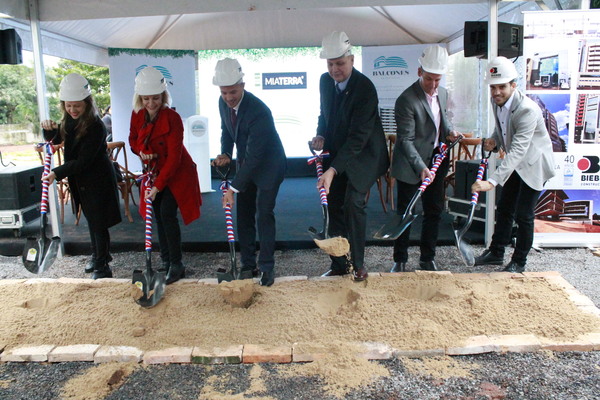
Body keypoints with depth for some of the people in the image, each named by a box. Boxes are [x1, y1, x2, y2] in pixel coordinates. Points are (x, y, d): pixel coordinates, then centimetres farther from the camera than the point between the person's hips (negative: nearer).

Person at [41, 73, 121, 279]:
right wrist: (49, 129, -6)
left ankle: (102, 266, 13)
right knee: (91, 220, 21)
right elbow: (56, 140, 16)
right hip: (80, 180, 8)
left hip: (97, 181, -8)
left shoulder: (95, 126, -23)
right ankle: (98, 255, 38)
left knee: (98, 223, 0)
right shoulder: (69, 119, 2)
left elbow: (83, 161, -24)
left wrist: (57, 173, -25)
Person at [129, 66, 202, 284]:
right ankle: (165, 260, 21)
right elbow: (133, 140, 10)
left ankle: (176, 264, -1)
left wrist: (158, 185, -29)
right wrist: (141, 151, -14)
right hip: (154, 170, 6)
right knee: (158, 216, 8)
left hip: (176, 173, -6)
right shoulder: (137, 115, -7)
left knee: (167, 213, -13)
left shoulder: (172, 118, -25)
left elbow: (174, 157, -26)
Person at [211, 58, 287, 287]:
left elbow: (254, 155, -32)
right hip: (245, 163, 7)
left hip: (268, 165, -7)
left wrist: (233, 188, -30)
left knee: (264, 215, -6)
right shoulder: (224, 103, -8)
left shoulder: (258, 111, -32)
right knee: (244, 216, 8)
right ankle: (247, 266, 19)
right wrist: (225, 154, -9)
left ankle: (267, 267, 8)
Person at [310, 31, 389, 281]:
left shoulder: (365, 88, -24)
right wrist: (320, 135, -6)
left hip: (362, 157, -6)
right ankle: (338, 264, 20)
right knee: (333, 208, 7)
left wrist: (333, 169, -36)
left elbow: (358, 137, -29)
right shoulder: (325, 81, -2)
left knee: (353, 204, -14)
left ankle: (358, 265, 3)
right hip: (334, 154, 6)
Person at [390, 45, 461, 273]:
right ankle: (400, 260, 19)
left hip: (436, 161, 7)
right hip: (410, 166, -7)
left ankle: (427, 259, 28)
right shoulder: (406, 100, -19)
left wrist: (449, 130, 1)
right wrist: (421, 167, -29)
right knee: (405, 214, 4)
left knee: (434, 211, 13)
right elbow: (406, 140, -21)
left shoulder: (443, 94, 4)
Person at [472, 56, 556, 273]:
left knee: (523, 215, -1)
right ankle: (496, 253, 31)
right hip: (514, 164, 8)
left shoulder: (527, 109, -32)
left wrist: (492, 181, -48)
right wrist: (493, 141, -10)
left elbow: (517, 151, -39)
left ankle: (519, 262, 16)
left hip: (533, 165, -8)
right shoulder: (496, 102, -6)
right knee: (504, 209, 15)